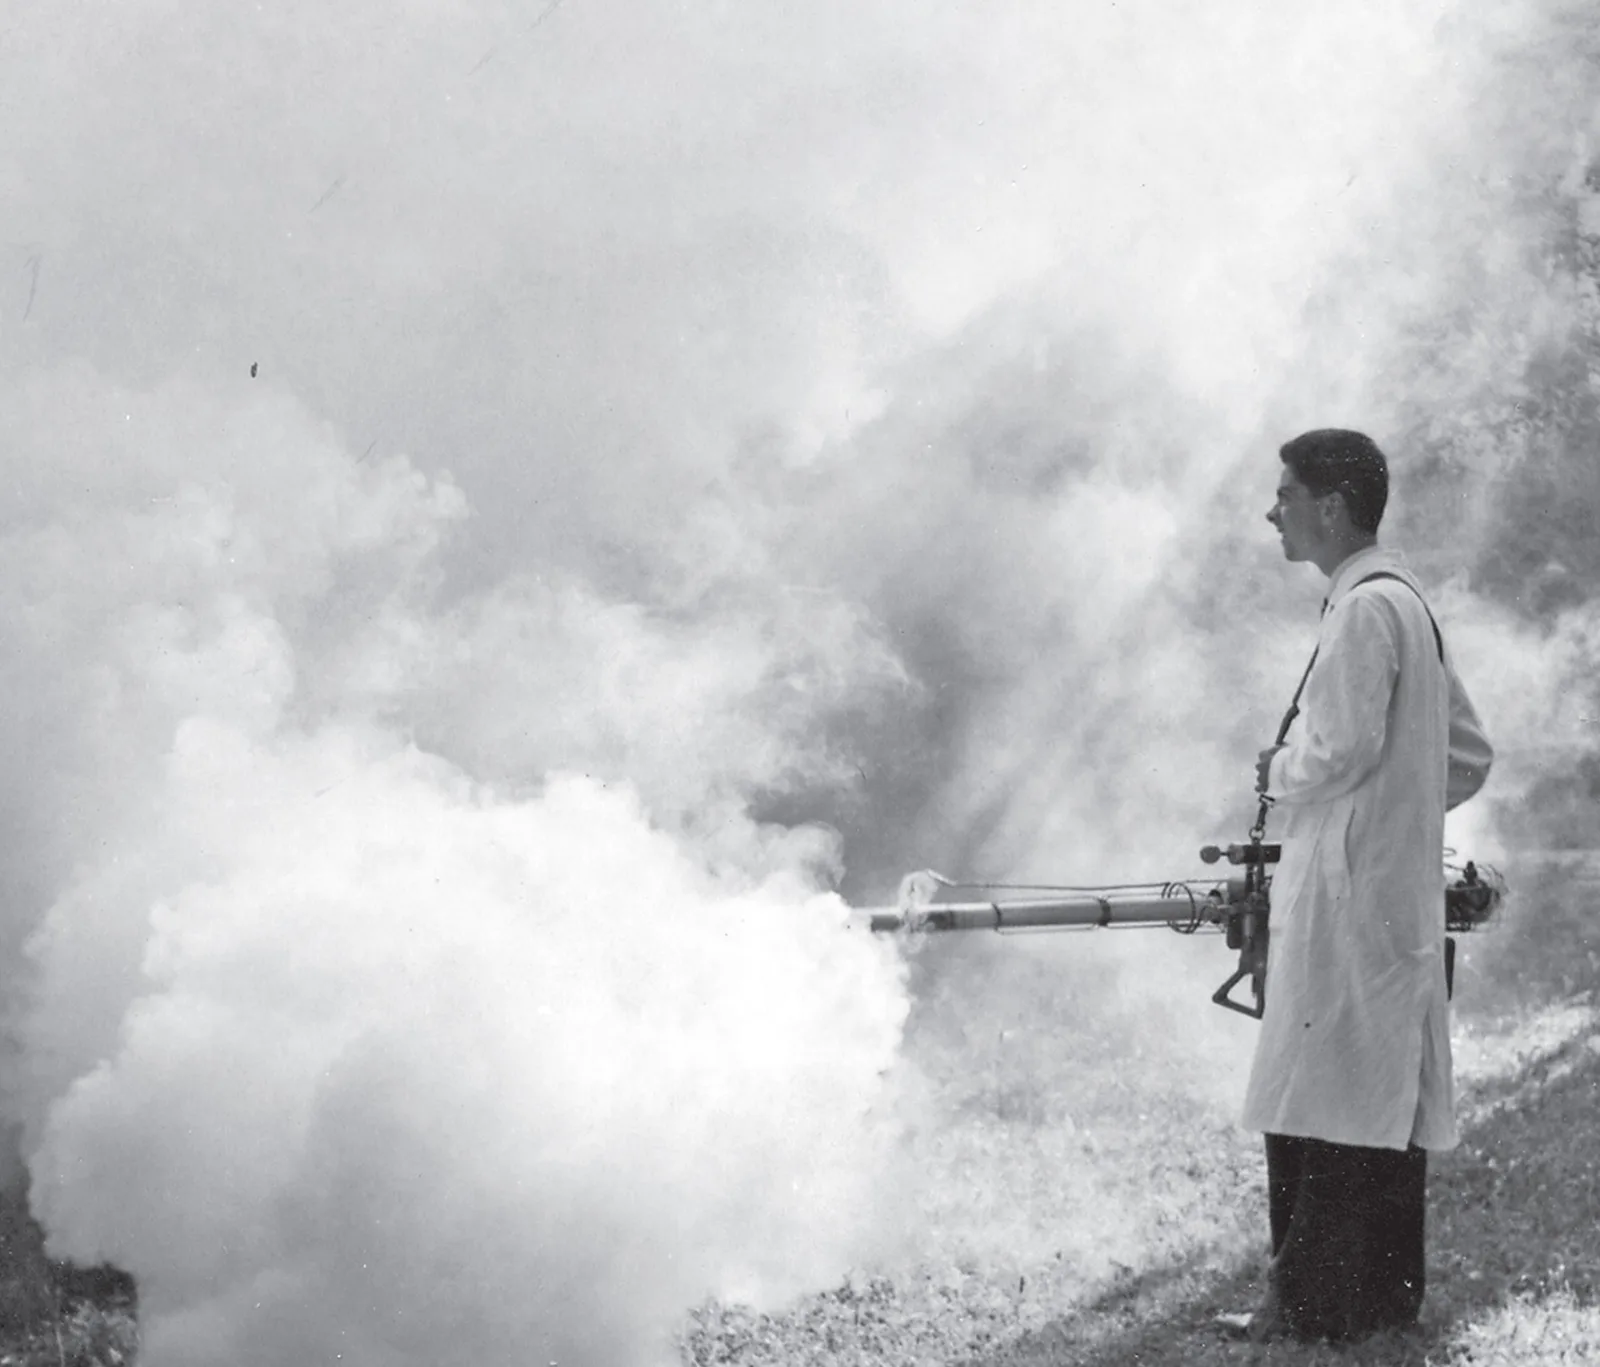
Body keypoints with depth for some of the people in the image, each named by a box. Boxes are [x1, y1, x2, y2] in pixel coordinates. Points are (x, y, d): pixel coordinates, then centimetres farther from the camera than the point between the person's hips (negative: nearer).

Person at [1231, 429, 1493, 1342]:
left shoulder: (1366, 608, -13)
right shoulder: (1407, 601, 17)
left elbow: (1342, 750, -22)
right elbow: (1470, 756, 22)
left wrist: (1280, 774, -3)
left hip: (1348, 897, -10)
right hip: (1400, 887, 10)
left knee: (1327, 1104, -8)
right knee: (1383, 1107, 12)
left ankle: (1317, 1307, -8)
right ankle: (1383, 1293, 17)